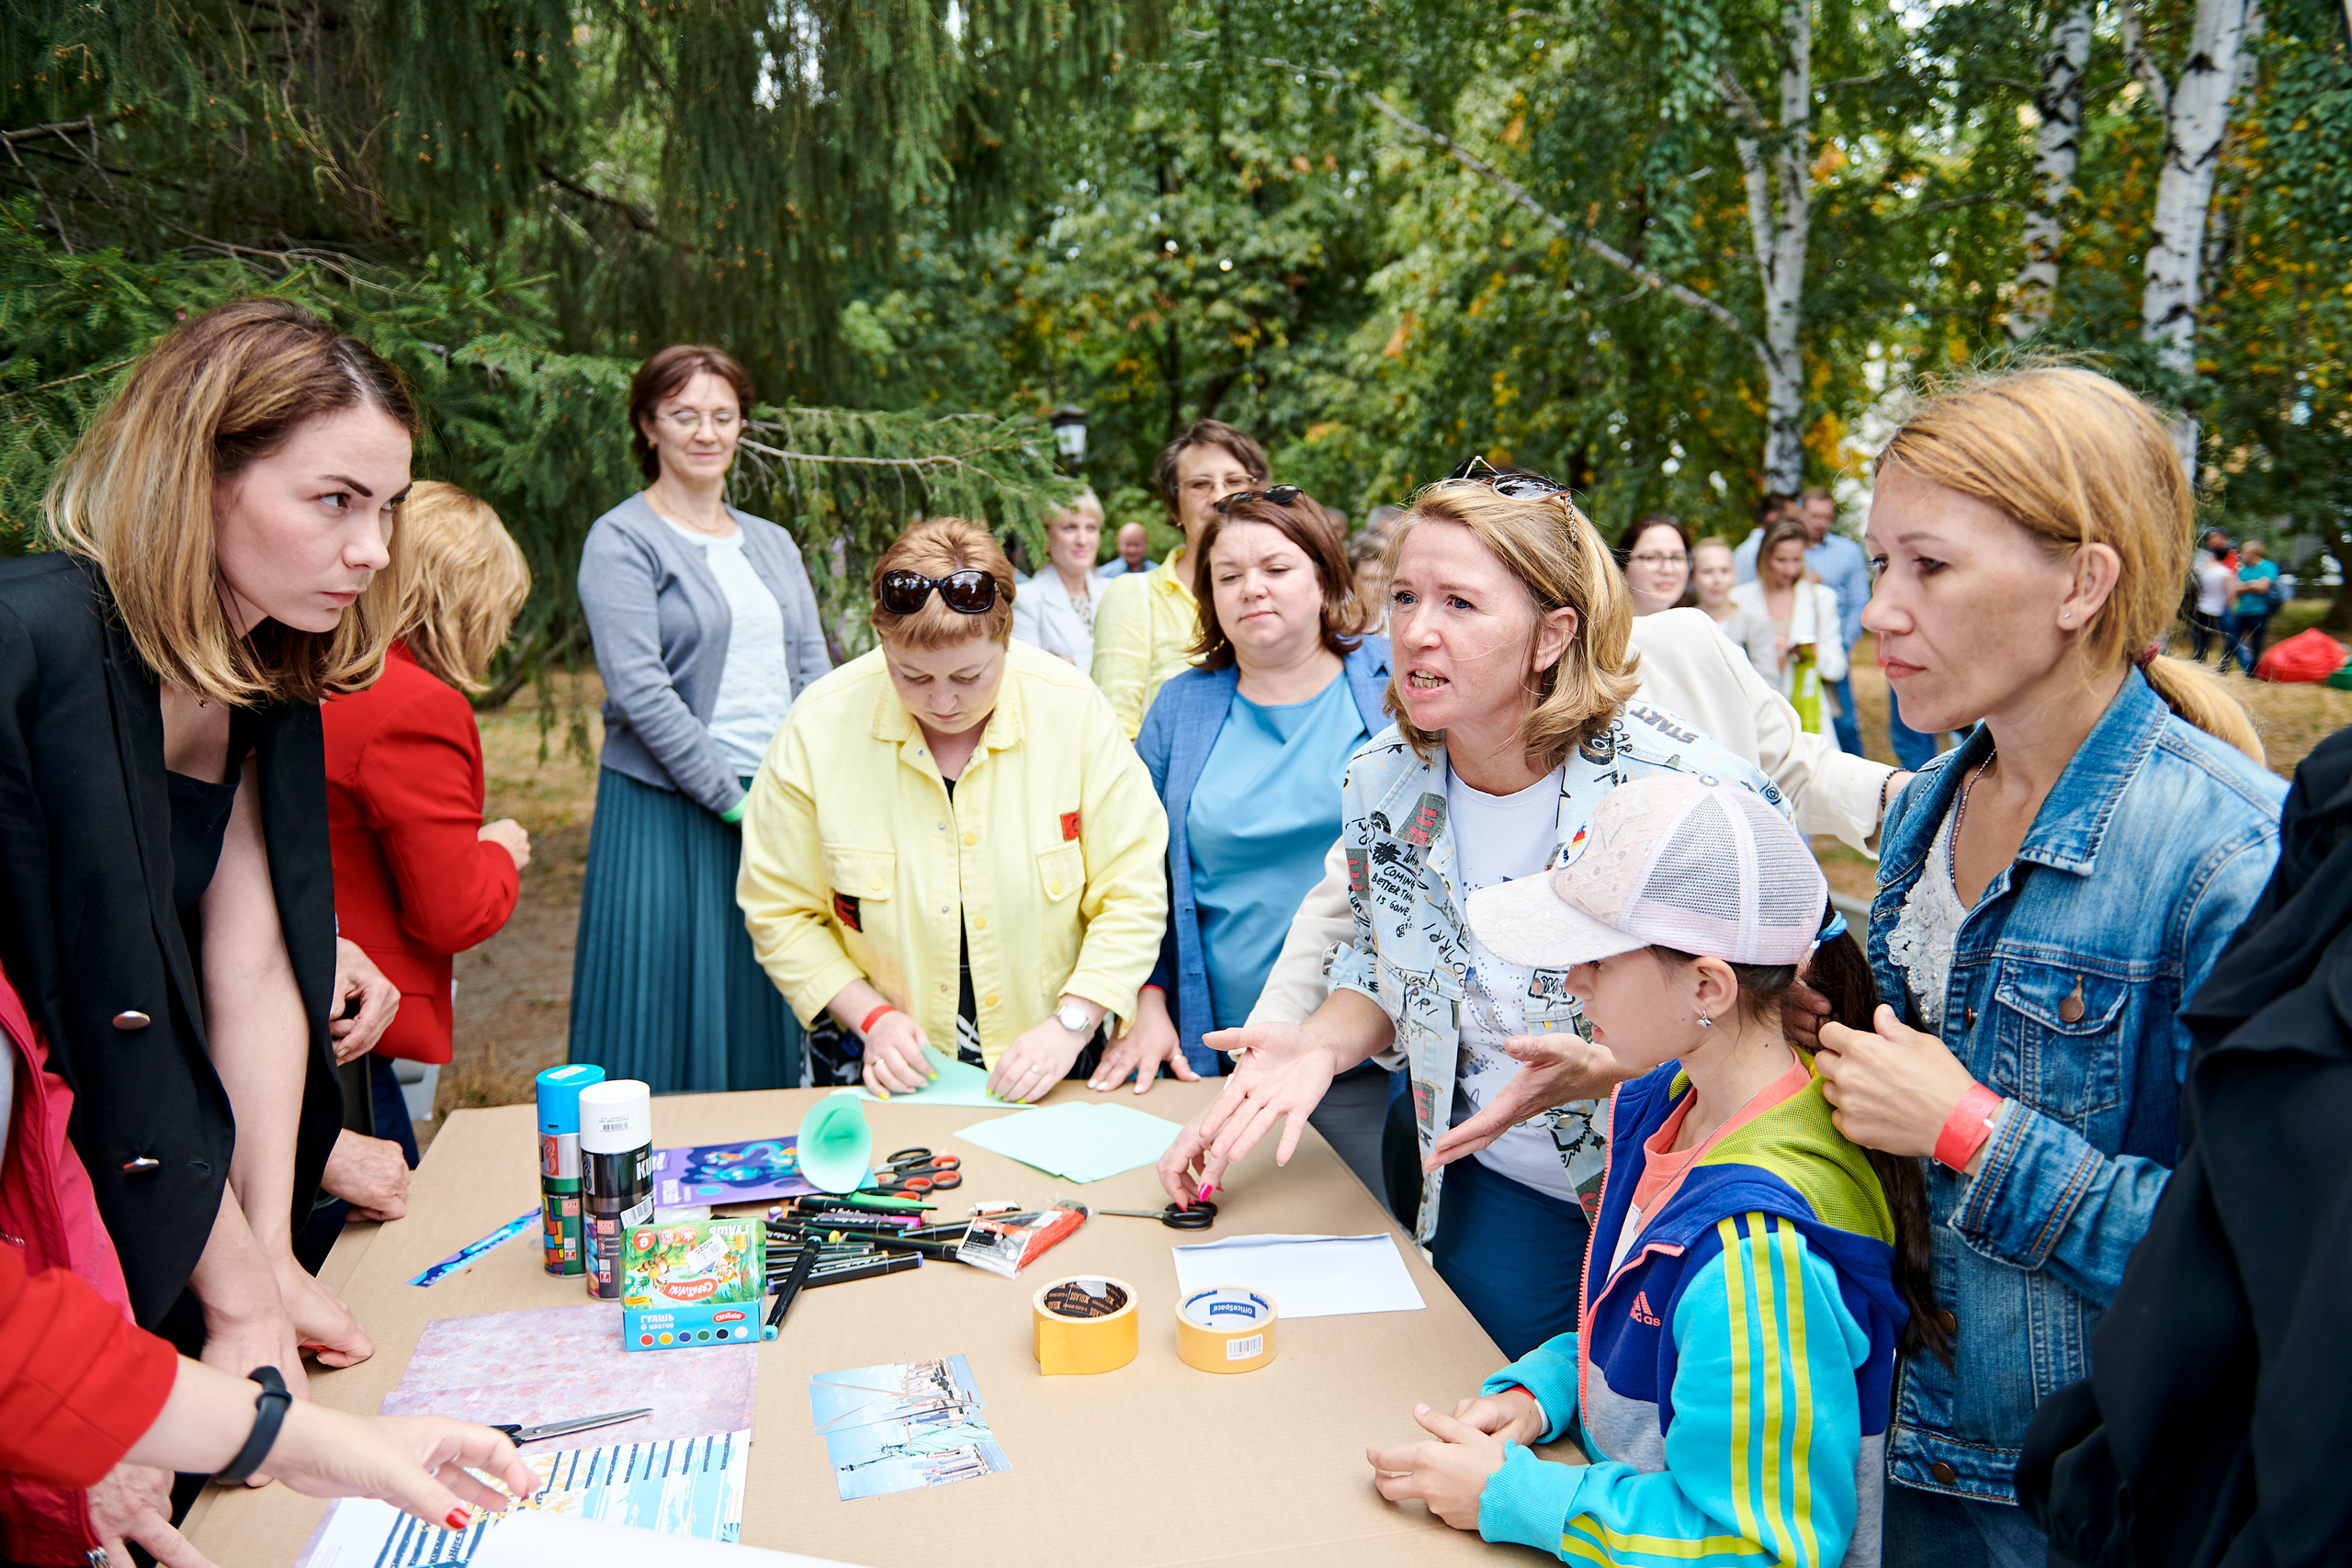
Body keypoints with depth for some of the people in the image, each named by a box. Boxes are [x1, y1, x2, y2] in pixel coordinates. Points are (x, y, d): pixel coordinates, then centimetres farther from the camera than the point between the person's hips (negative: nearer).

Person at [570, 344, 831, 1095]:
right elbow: (638, 688, -13)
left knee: (768, 1016, 10)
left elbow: (812, 672, 11)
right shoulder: (621, 541, -4)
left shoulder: (772, 543, 15)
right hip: (668, 812, -5)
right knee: (674, 1012, 0)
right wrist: (731, 799, -16)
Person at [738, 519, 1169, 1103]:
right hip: (893, 1068, 1)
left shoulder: (1075, 711, -10)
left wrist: (1071, 1023, -14)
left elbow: (1133, 893, -4)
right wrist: (870, 1016, -10)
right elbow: (779, 910, -1)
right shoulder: (821, 726, -11)